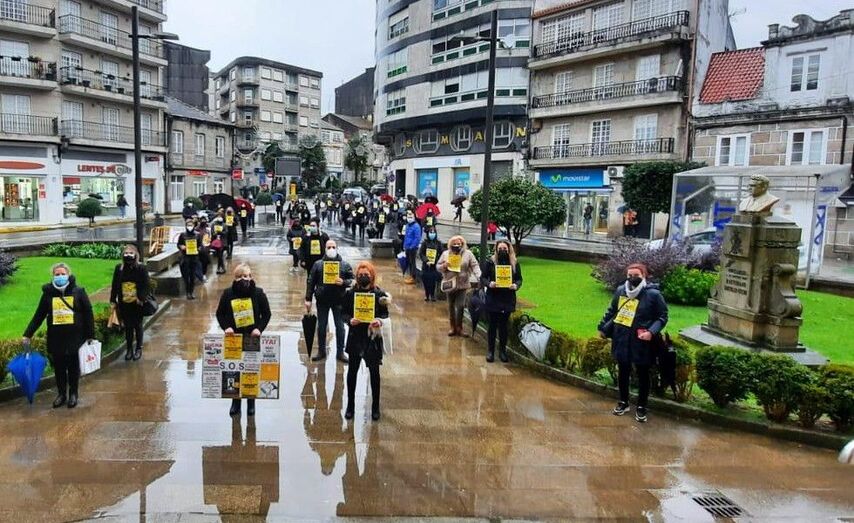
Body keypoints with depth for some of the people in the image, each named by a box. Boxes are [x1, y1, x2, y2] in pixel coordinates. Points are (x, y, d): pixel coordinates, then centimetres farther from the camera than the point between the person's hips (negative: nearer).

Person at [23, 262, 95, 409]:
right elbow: (39, 315, 6)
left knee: (73, 368, 11)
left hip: (75, 338, -2)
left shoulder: (78, 291, -6)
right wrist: (28, 334, 2)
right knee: (59, 368, 12)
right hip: (55, 338, 2)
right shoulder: (48, 293, 0)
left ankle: (73, 394, 26)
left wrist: (91, 335, -5)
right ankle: (61, 394, 28)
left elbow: (88, 314, -4)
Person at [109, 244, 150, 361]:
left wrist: (141, 299, -22)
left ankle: (138, 348, 26)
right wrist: (113, 301, 1)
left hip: (137, 304, -2)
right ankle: (129, 348, 25)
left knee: (138, 326, 11)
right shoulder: (119, 268, -1)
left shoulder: (141, 269, -10)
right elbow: (114, 286, 3)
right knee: (127, 327, 12)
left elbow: (145, 286, -12)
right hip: (124, 304, 2)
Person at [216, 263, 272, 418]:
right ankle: (235, 403, 20)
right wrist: (226, 327, -10)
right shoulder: (228, 293, -3)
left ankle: (251, 403, 21)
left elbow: (266, 314, 1)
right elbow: (219, 313, 5)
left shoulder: (258, 293, -5)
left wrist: (259, 329, -12)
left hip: (252, 338, -1)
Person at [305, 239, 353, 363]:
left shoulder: (345, 265, 1)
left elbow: (352, 280, 4)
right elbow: (311, 282, 2)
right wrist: (308, 299, -1)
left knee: (340, 326, 5)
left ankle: (340, 352, 17)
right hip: (322, 300, 1)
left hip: (339, 300, 0)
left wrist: (343, 282, -18)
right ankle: (321, 351, 23)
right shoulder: (318, 264, 2)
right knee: (321, 326, 10)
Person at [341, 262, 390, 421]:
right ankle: (350, 405, 24)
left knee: (374, 371, 7)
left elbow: (385, 313, 1)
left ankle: (375, 406, 20)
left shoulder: (379, 294, -5)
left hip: (373, 337, -1)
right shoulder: (350, 293, -2)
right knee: (352, 371, 9)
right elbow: (344, 313, 2)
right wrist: (350, 320, -19)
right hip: (355, 336, 1)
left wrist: (380, 320, -20)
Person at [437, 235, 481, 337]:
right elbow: (438, 266, 7)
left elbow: (475, 266, -7)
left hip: (462, 284, -2)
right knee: (451, 306, 11)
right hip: (450, 284, 2)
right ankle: (453, 327, 24)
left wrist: (479, 277, -21)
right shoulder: (445, 254, 4)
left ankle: (459, 327, 9)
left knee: (460, 306, -7)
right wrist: (444, 265, -14)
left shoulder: (468, 253, -1)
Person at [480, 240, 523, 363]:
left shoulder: (515, 263, 3)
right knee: (493, 325, 5)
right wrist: (489, 283, -20)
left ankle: (502, 350, 20)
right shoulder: (490, 262, -3)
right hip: (493, 299, -1)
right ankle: (490, 351, 15)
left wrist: (516, 285, -12)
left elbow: (519, 278, 9)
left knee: (504, 325, 8)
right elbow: (483, 277, 0)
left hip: (508, 299, 2)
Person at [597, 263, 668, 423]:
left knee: (643, 374, 10)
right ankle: (623, 402, 33)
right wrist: (603, 327, 18)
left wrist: (652, 332, -19)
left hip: (641, 342, -4)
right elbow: (611, 310, 15)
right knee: (623, 371, 17)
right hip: (621, 340, 4)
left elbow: (663, 316, -6)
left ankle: (641, 407, 25)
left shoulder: (653, 294, -13)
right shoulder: (620, 290, 0)